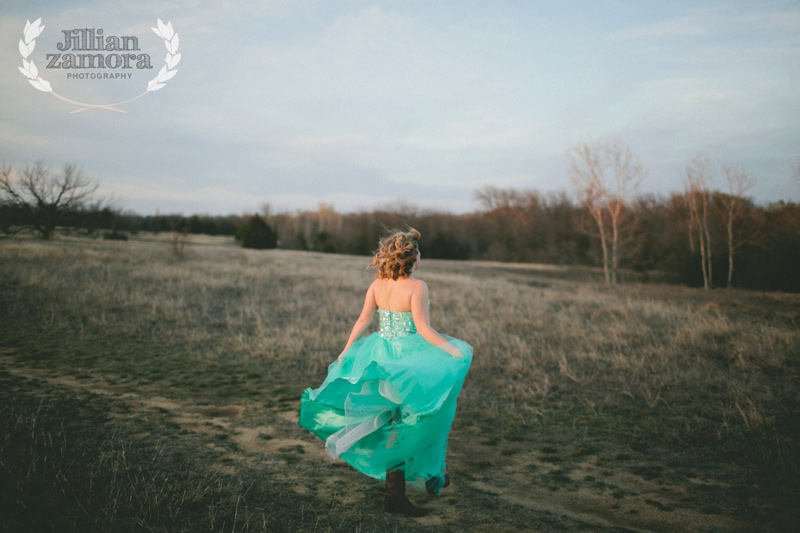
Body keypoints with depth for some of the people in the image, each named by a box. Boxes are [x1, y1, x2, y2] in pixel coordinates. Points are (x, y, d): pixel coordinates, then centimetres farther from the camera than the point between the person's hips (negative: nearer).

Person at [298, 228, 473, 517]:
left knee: (392, 422, 19)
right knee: (406, 427, 5)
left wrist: (345, 352, 14)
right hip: (408, 358, -7)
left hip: (381, 356, 7)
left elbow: (362, 321, 3)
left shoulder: (377, 284, 0)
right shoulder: (416, 287, -17)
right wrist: (455, 350, -14)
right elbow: (423, 329, -21)